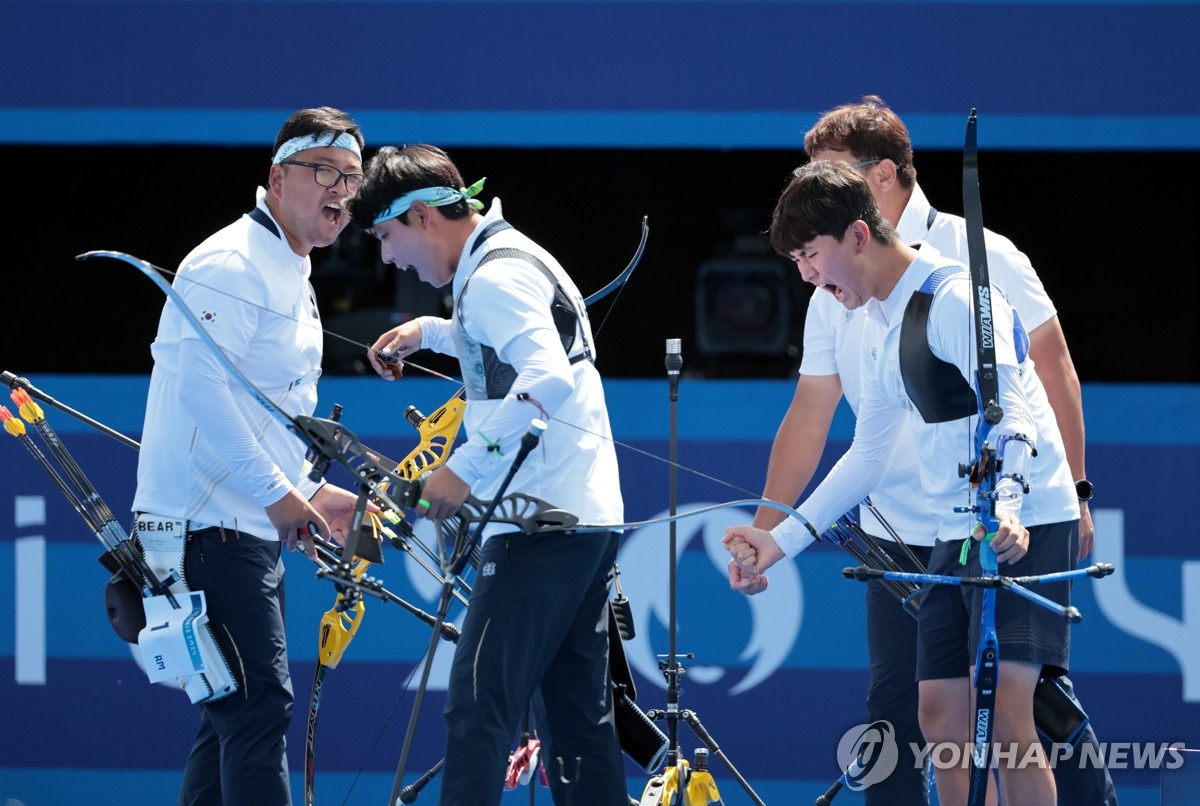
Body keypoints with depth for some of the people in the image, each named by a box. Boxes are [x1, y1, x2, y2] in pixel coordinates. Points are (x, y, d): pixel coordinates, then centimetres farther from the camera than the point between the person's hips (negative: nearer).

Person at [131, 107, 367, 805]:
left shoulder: (293, 278, 20)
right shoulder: (232, 265, -13)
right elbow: (200, 388, -24)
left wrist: (311, 493, 16)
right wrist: (278, 494, -22)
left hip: (255, 529, 11)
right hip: (207, 526, -11)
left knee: (235, 717, 12)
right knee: (260, 704, -16)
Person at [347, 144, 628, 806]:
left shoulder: (496, 276, -12)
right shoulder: (517, 257, 19)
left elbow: (547, 378, -29)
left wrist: (464, 467, -28)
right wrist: (429, 330, 27)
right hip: (590, 518, 10)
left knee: (477, 709, -13)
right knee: (580, 719, 10)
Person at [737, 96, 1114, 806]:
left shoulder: (975, 255, -7)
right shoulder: (834, 294, 8)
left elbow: (1054, 373, -6)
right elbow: (809, 419, 13)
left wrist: (1072, 493, -10)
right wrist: (763, 533, 9)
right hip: (897, 536, 5)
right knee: (893, 706, 2)